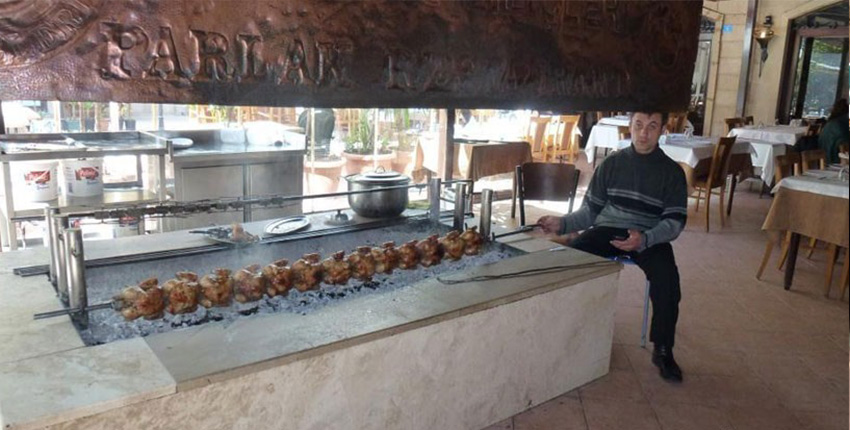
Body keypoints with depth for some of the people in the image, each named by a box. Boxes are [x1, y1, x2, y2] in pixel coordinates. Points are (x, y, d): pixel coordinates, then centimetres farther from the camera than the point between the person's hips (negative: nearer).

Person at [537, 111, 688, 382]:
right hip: (607, 230, 1)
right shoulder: (612, 163, 8)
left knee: (666, 276, -32)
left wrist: (644, 239, -24)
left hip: (650, 237, -1)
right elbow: (590, 210, 9)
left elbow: (675, 221, -4)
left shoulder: (672, 172, 4)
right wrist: (562, 223, -10)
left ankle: (662, 349, -13)